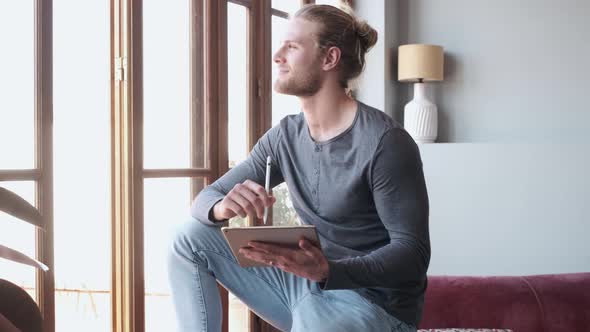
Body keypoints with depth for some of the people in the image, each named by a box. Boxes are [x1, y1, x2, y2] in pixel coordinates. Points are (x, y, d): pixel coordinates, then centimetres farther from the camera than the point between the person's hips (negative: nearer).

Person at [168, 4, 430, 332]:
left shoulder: (385, 141, -17)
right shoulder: (285, 136, 4)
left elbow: (413, 254, -19)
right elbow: (206, 198, 5)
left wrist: (327, 269, -37)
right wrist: (222, 206, -22)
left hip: (377, 301, -7)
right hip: (310, 282, 7)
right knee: (192, 238, -1)